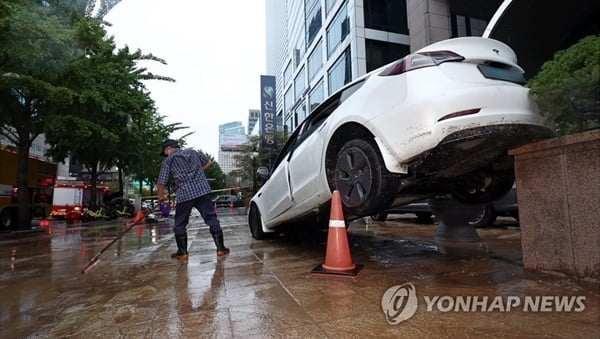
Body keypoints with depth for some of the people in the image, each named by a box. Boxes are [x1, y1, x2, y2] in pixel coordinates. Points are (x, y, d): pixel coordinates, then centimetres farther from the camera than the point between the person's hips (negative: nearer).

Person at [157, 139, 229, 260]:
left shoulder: (168, 160, 6)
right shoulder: (193, 152, 17)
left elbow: (161, 182, 3)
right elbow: (208, 163, 27)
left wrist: (161, 196, 19)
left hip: (185, 194, -3)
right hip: (203, 190, 3)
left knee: (179, 224, 14)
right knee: (212, 219, 8)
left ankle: (182, 252, 19)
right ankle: (220, 248, 10)